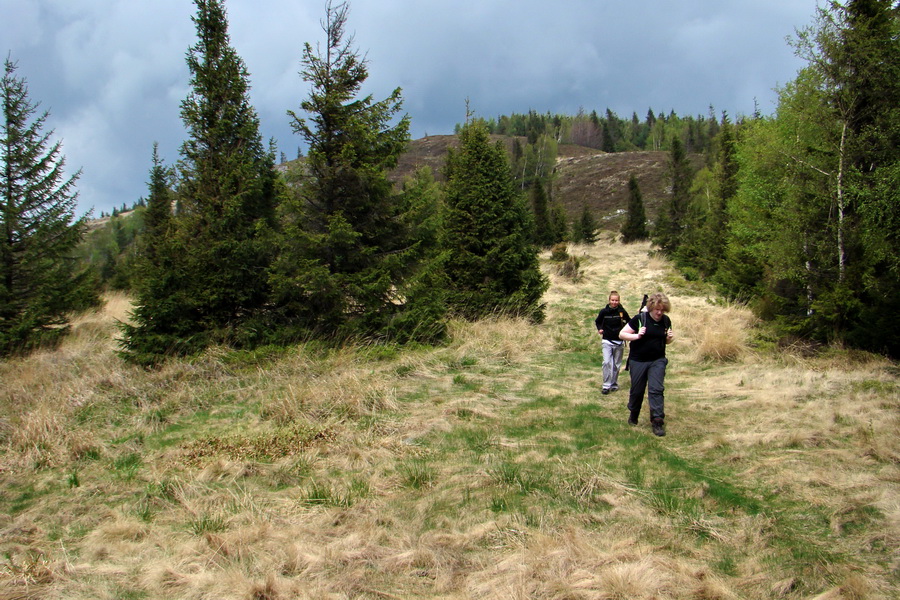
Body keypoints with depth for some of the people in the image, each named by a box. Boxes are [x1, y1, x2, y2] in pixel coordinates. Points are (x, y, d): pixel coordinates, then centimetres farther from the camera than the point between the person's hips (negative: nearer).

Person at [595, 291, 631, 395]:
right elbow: (597, 321, 14)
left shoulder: (622, 311, -4)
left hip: (619, 341, 1)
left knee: (616, 364, 8)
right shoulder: (604, 311, -3)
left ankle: (614, 384, 22)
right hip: (607, 341, -1)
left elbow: (629, 322, 9)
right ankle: (606, 386, -8)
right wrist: (599, 329, -3)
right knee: (607, 362, -13)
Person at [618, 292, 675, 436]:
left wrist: (670, 338, -7)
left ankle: (657, 421, -7)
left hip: (658, 361, 2)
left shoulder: (666, 321, 1)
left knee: (656, 389, -8)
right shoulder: (640, 319, -13)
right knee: (637, 390, 9)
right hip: (638, 361, -2)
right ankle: (633, 416, 33)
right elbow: (622, 334, -9)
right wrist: (637, 336, -24)